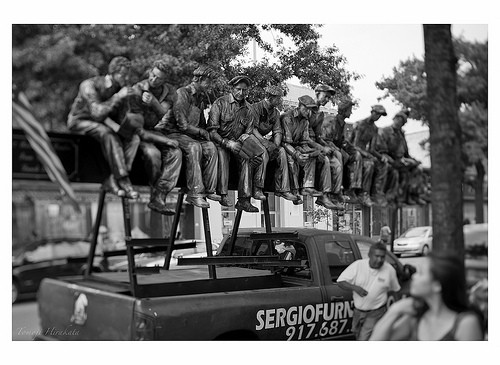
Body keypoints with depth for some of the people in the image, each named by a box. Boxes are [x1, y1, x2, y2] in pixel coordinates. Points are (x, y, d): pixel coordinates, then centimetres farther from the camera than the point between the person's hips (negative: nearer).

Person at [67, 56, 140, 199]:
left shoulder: (122, 87, -6)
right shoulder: (89, 85, -24)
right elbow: (97, 113, -36)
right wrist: (118, 97, -36)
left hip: (102, 122, 6)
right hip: (79, 120, -6)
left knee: (133, 137, -19)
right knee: (109, 134, -36)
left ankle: (112, 181, -24)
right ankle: (123, 181, -32)